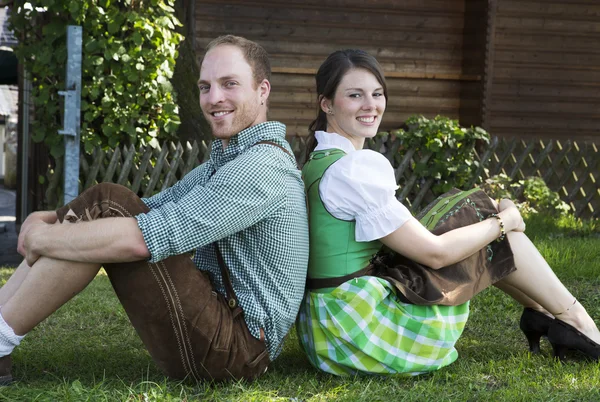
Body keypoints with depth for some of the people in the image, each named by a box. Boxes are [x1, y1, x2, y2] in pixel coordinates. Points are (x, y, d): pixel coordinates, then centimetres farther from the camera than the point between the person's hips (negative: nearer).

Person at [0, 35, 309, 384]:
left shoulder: (263, 166, -17)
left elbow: (143, 238, -25)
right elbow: (149, 210, 15)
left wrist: (43, 237, -13)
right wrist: (52, 218, -2)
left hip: (233, 349, -10)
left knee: (106, 207, -17)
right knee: (105, 200, 3)